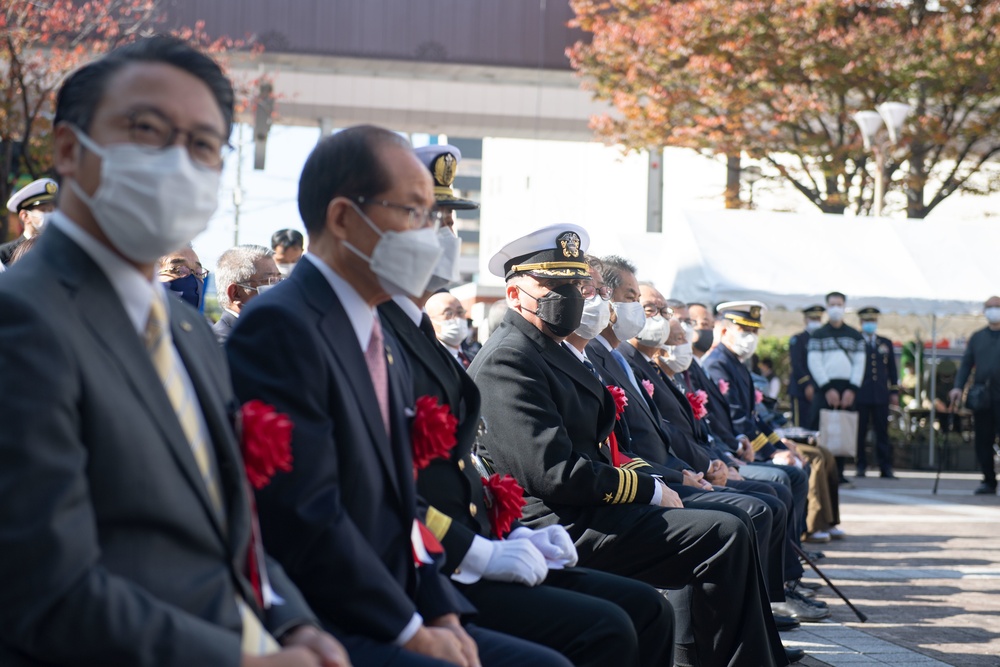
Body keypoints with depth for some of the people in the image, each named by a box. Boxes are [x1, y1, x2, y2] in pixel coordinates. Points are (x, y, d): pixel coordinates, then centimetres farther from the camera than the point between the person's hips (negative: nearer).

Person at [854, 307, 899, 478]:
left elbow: (892, 369, 17)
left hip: (881, 395, 3)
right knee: (860, 432, -1)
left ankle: (885, 468, 0)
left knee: (882, 432, 0)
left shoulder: (886, 343, 17)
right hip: (860, 395, -3)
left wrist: (894, 392, 10)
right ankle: (861, 466, 6)